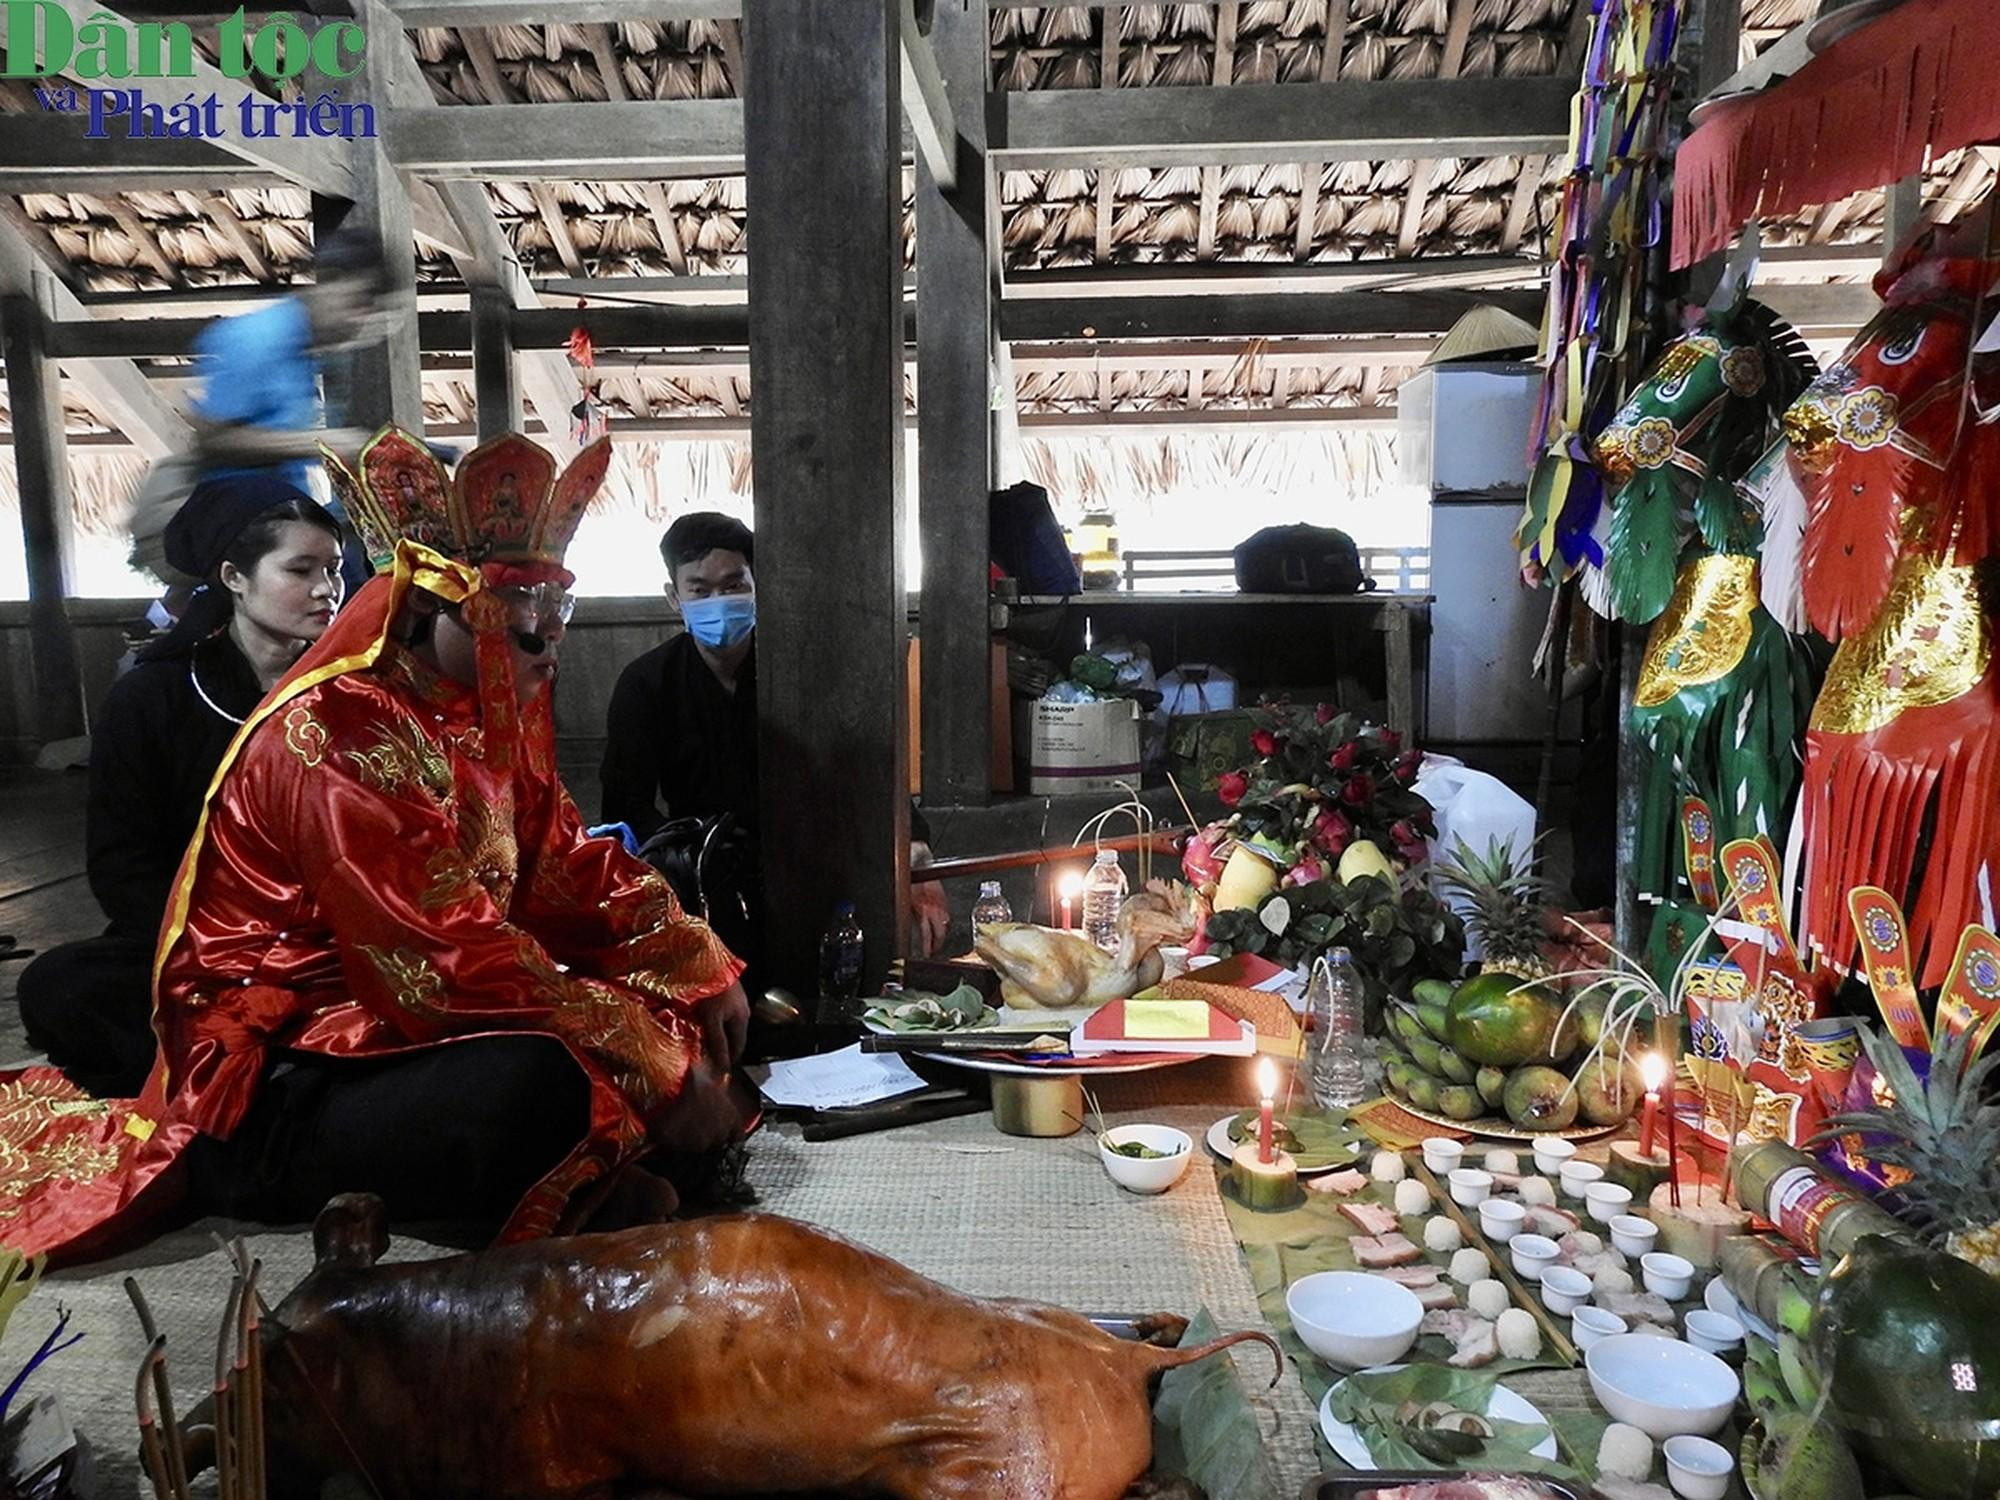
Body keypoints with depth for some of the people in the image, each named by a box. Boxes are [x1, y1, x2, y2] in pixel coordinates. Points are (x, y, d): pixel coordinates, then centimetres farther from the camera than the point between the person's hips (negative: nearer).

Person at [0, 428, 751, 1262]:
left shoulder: (487, 714, 6)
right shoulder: (335, 734, -22)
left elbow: (571, 866, 7)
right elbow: (449, 959, -28)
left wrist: (702, 971, -5)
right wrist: (659, 1067, -27)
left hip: (397, 1029, 9)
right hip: (280, 1094, -9)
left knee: (673, 1002, 3)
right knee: (543, 1080, -35)